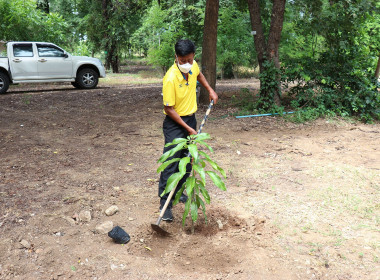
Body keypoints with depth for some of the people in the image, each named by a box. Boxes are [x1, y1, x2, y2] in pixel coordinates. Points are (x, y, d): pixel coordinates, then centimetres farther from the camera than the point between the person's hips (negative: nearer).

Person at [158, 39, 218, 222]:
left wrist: (210, 90, 14)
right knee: (171, 163, -9)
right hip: (174, 123, -7)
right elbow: (169, 109, -22)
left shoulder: (193, 66, -7)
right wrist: (188, 129, -18)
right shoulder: (170, 78, -27)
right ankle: (165, 203, -1)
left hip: (190, 118, 7)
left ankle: (179, 192, 31)